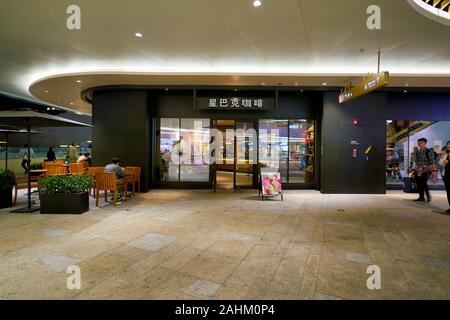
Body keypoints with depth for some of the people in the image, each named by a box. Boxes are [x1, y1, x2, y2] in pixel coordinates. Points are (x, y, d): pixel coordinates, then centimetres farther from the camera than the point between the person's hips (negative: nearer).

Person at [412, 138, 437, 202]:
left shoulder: (429, 151, -5)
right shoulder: (416, 151, 11)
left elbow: (432, 162, -7)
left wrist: (433, 170, -12)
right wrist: (414, 169, 14)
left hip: (425, 170, -5)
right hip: (417, 170, 5)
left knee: (424, 184, -10)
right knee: (418, 184, 6)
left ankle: (428, 196, 12)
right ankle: (421, 197, 15)